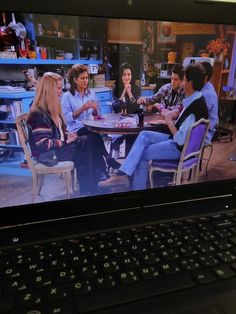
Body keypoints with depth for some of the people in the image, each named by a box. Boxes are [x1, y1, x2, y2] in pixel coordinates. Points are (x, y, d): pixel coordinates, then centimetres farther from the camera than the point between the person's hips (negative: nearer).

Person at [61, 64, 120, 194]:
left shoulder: (91, 94, 16)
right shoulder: (67, 96, 2)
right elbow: (67, 119, -8)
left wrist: (95, 109, -5)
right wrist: (82, 108, -17)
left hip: (90, 129, 3)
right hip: (76, 131, -3)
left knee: (91, 140, -33)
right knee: (94, 138, -34)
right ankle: (108, 161, -16)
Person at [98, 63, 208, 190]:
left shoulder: (194, 108, -29)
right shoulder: (196, 98, 2)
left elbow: (180, 140, -28)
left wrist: (169, 121, -14)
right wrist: (177, 115, -2)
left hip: (181, 147, -9)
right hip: (179, 139, 9)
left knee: (142, 154, -2)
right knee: (144, 135, 1)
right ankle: (122, 174, -5)